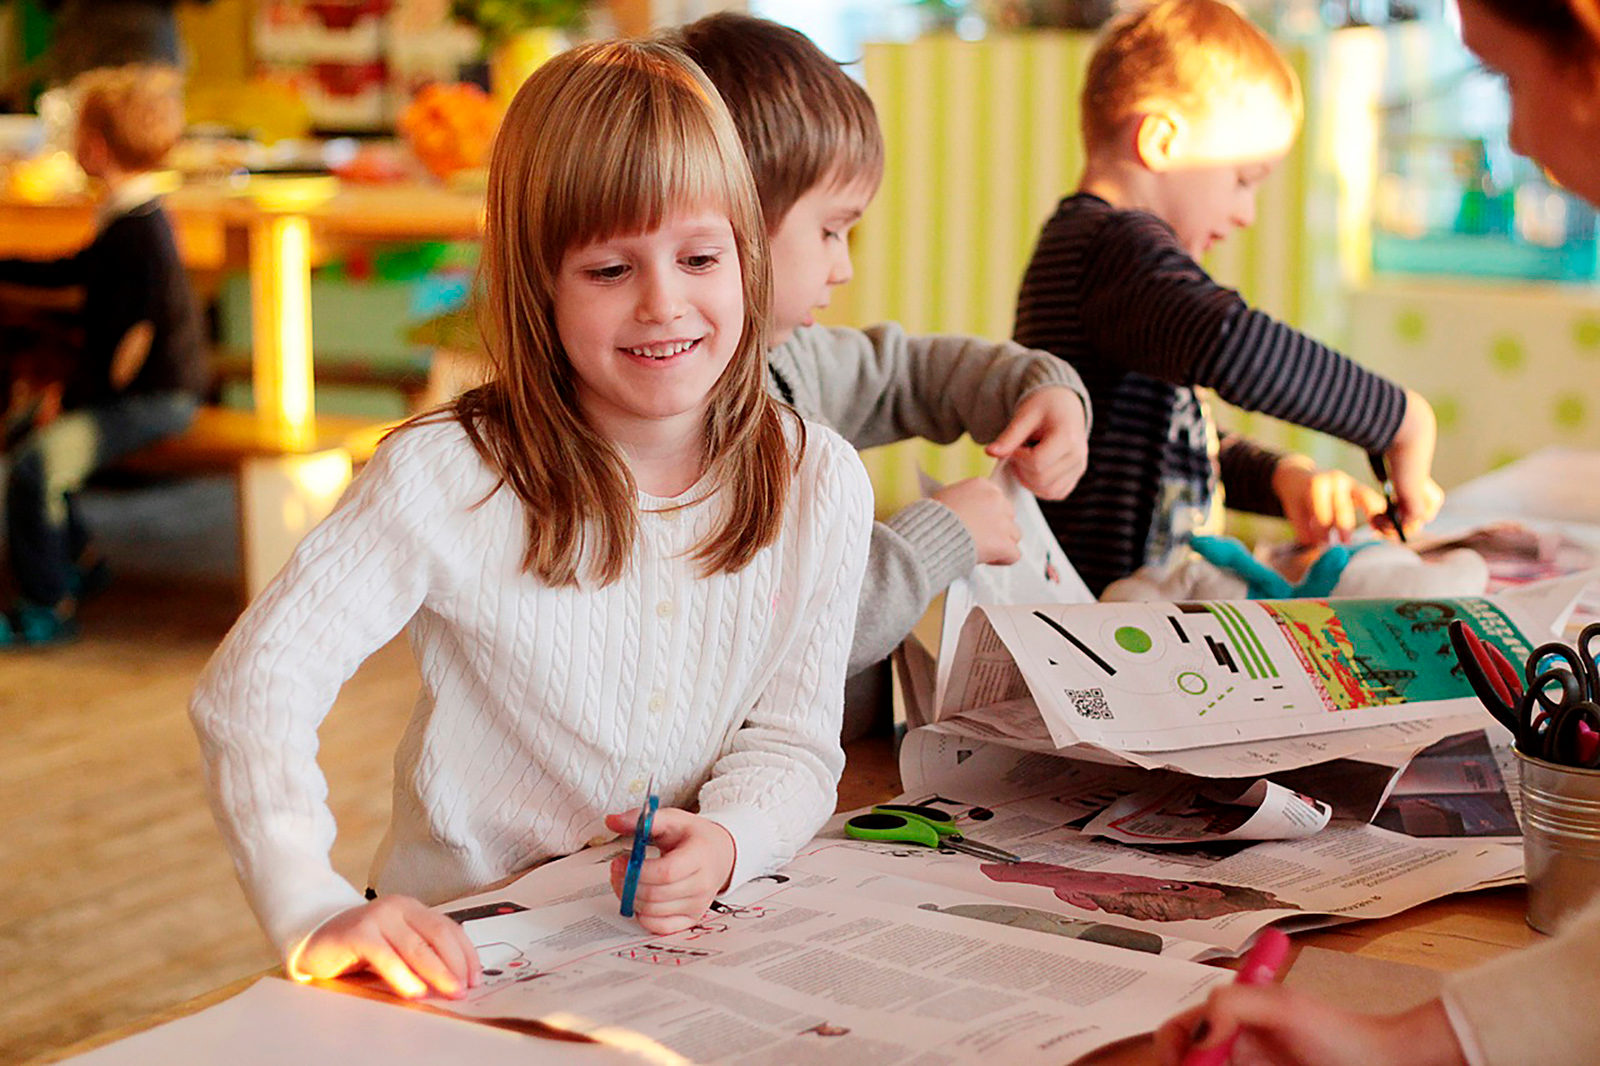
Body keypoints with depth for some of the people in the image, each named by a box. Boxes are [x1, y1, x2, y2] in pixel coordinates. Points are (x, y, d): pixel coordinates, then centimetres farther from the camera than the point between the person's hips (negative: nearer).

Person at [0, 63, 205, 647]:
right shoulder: (129, 216, 8)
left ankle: (47, 606, -11)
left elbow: (130, 336, -24)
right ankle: (75, 560, 32)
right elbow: (76, 270, 25)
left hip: (155, 399, -11)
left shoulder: (138, 232, -24)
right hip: (138, 390, 11)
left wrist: (72, 396, -13)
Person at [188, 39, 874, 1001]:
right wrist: (317, 913, -32)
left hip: (703, 936, 2)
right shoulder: (447, 479, -13)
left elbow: (795, 739, 0)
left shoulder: (820, 484, -2)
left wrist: (725, 844, -22)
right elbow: (258, 678, -18)